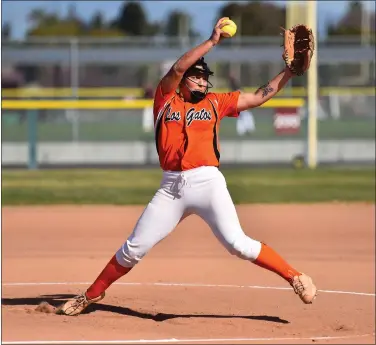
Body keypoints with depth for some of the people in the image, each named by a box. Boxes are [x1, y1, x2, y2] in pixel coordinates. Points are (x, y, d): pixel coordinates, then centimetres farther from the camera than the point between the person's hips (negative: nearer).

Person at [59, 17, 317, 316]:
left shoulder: (215, 103, 14)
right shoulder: (165, 99, 10)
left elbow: (261, 96, 14)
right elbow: (177, 69, -7)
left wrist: (289, 71, 3)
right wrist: (212, 41, -10)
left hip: (207, 183, -1)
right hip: (171, 187, 1)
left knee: (238, 244, -17)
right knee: (133, 249, 3)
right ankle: (92, 295, 19)